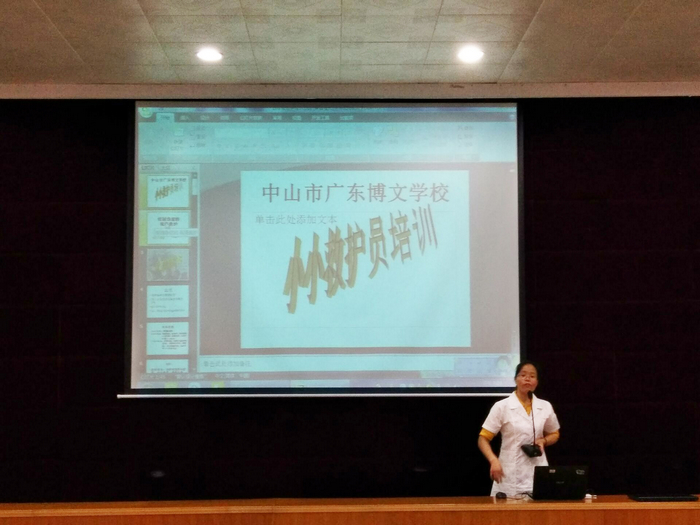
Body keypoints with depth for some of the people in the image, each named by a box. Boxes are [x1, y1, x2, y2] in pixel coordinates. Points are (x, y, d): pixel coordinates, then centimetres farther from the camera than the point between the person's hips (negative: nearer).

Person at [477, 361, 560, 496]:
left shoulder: (545, 407, 7)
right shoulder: (502, 407, -3)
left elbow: (554, 434, 23)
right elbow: (483, 439, -3)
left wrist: (544, 441, 0)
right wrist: (494, 460, -20)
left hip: (538, 474, 3)